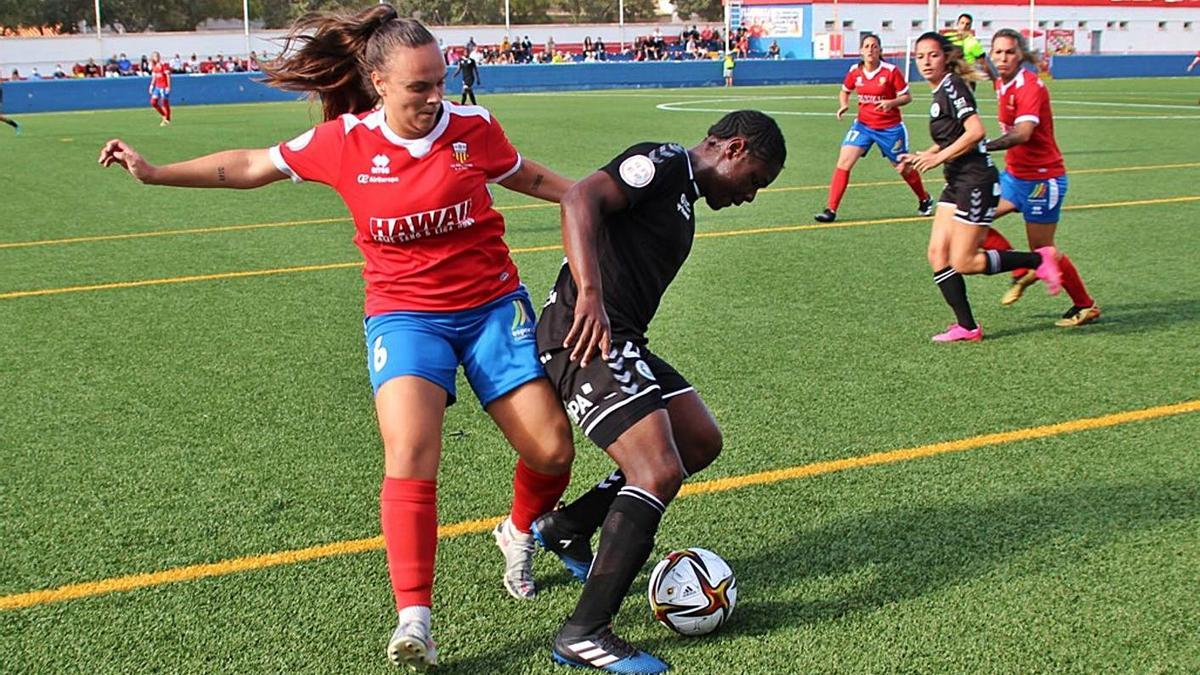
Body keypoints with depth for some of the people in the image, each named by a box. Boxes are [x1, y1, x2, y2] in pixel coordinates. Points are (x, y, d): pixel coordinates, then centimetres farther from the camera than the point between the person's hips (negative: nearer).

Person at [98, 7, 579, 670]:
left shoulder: (472, 126, -6)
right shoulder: (344, 142, -7)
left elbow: (527, 176, 14)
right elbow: (253, 166, 7)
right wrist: (156, 172, 5)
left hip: (491, 303, 2)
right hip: (404, 312, -1)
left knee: (551, 450, -3)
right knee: (410, 451, -25)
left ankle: (520, 534, 32)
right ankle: (413, 621, -19)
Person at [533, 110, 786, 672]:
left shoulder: (683, 194, 25)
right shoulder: (663, 162, -6)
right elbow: (580, 199, -20)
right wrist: (589, 296, -30)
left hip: (621, 342, 11)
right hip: (586, 334, -11)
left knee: (700, 442, 13)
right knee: (660, 473, -17)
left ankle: (565, 528, 22)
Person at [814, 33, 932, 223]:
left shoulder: (891, 71, -14)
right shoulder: (854, 71, -3)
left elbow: (907, 97, -8)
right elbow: (845, 91, 14)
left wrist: (891, 103, -27)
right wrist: (844, 106, -6)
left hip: (890, 127, -3)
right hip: (863, 125, 3)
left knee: (903, 168, 11)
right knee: (844, 162, -14)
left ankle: (925, 200, 39)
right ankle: (831, 210, -11)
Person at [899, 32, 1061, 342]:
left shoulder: (951, 87, -14)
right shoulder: (940, 92, 14)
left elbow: (976, 131, -25)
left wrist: (939, 157, -19)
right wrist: (921, 157, 12)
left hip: (976, 181, -10)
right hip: (957, 183, 10)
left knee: (963, 263, -7)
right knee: (937, 253, 3)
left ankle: (1038, 260, 7)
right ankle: (967, 326, 8)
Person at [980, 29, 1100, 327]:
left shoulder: (1030, 86, -20)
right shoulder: (1002, 84, 6)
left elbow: (1022, 133, -35)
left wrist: (983, 148, -48)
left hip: (1042, 179, -8)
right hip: (1014, 175, 8)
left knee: (1043, 250, -1)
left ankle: (1086, 306, 18)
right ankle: (1023, 272, 12)